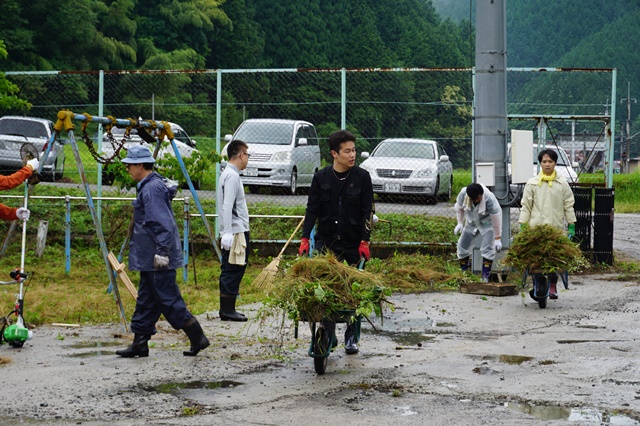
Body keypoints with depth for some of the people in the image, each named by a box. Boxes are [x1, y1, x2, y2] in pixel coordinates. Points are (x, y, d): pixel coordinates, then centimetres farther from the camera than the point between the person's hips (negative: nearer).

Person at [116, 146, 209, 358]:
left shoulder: (151, 189, -17)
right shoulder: (149, 186, 15)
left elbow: (162, 224, -24)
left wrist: (162, 252, -26)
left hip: (157, 260, -11)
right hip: (150, 258, 11)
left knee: (169, 300, -5)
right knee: (146, 300, 12)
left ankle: (198, 338, 0)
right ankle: (139, 343, 17)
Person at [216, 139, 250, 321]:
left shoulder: (229, 174, 16)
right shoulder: (232, 176, -15)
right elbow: (227, 207, -21)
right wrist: (227, 233, -25)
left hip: (237, 231, 10)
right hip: (236, 232, -10)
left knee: (230, 271, 12)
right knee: (233, 271, -7)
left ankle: (227, 309, 17)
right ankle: (227, 310, -5)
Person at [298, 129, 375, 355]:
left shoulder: (362, 177, 0)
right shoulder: (321, 178, 2)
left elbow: (368, 212, -1)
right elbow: (312, 209, 4)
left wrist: (365, 241, -8)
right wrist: (305, 239, -5)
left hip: (353, 244, -1)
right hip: (326, 242, 1)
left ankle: (351, 336, 16)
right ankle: (328, 334, 6)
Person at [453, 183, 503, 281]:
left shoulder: (489, 199, -37)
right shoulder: (463, 194, -27)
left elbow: (496, 219, -28)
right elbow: (459, 208, -2)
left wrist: (497, 238, -22)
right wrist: (460, 223, -1)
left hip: (487, 223, -4)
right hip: (471, 222, 4)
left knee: (487, 249, -16)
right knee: (463, 246, 6)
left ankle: (486, 276, -8)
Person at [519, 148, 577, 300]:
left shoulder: (562, 184, 8)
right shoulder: (532, 183, 7)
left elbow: (568, 206, 10)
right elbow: (526, 206, 6)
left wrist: (571, 225, 4)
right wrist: (522, 225, 0)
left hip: (556, 227, 1)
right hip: (536, 227, -1)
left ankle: (552, 287, 12)